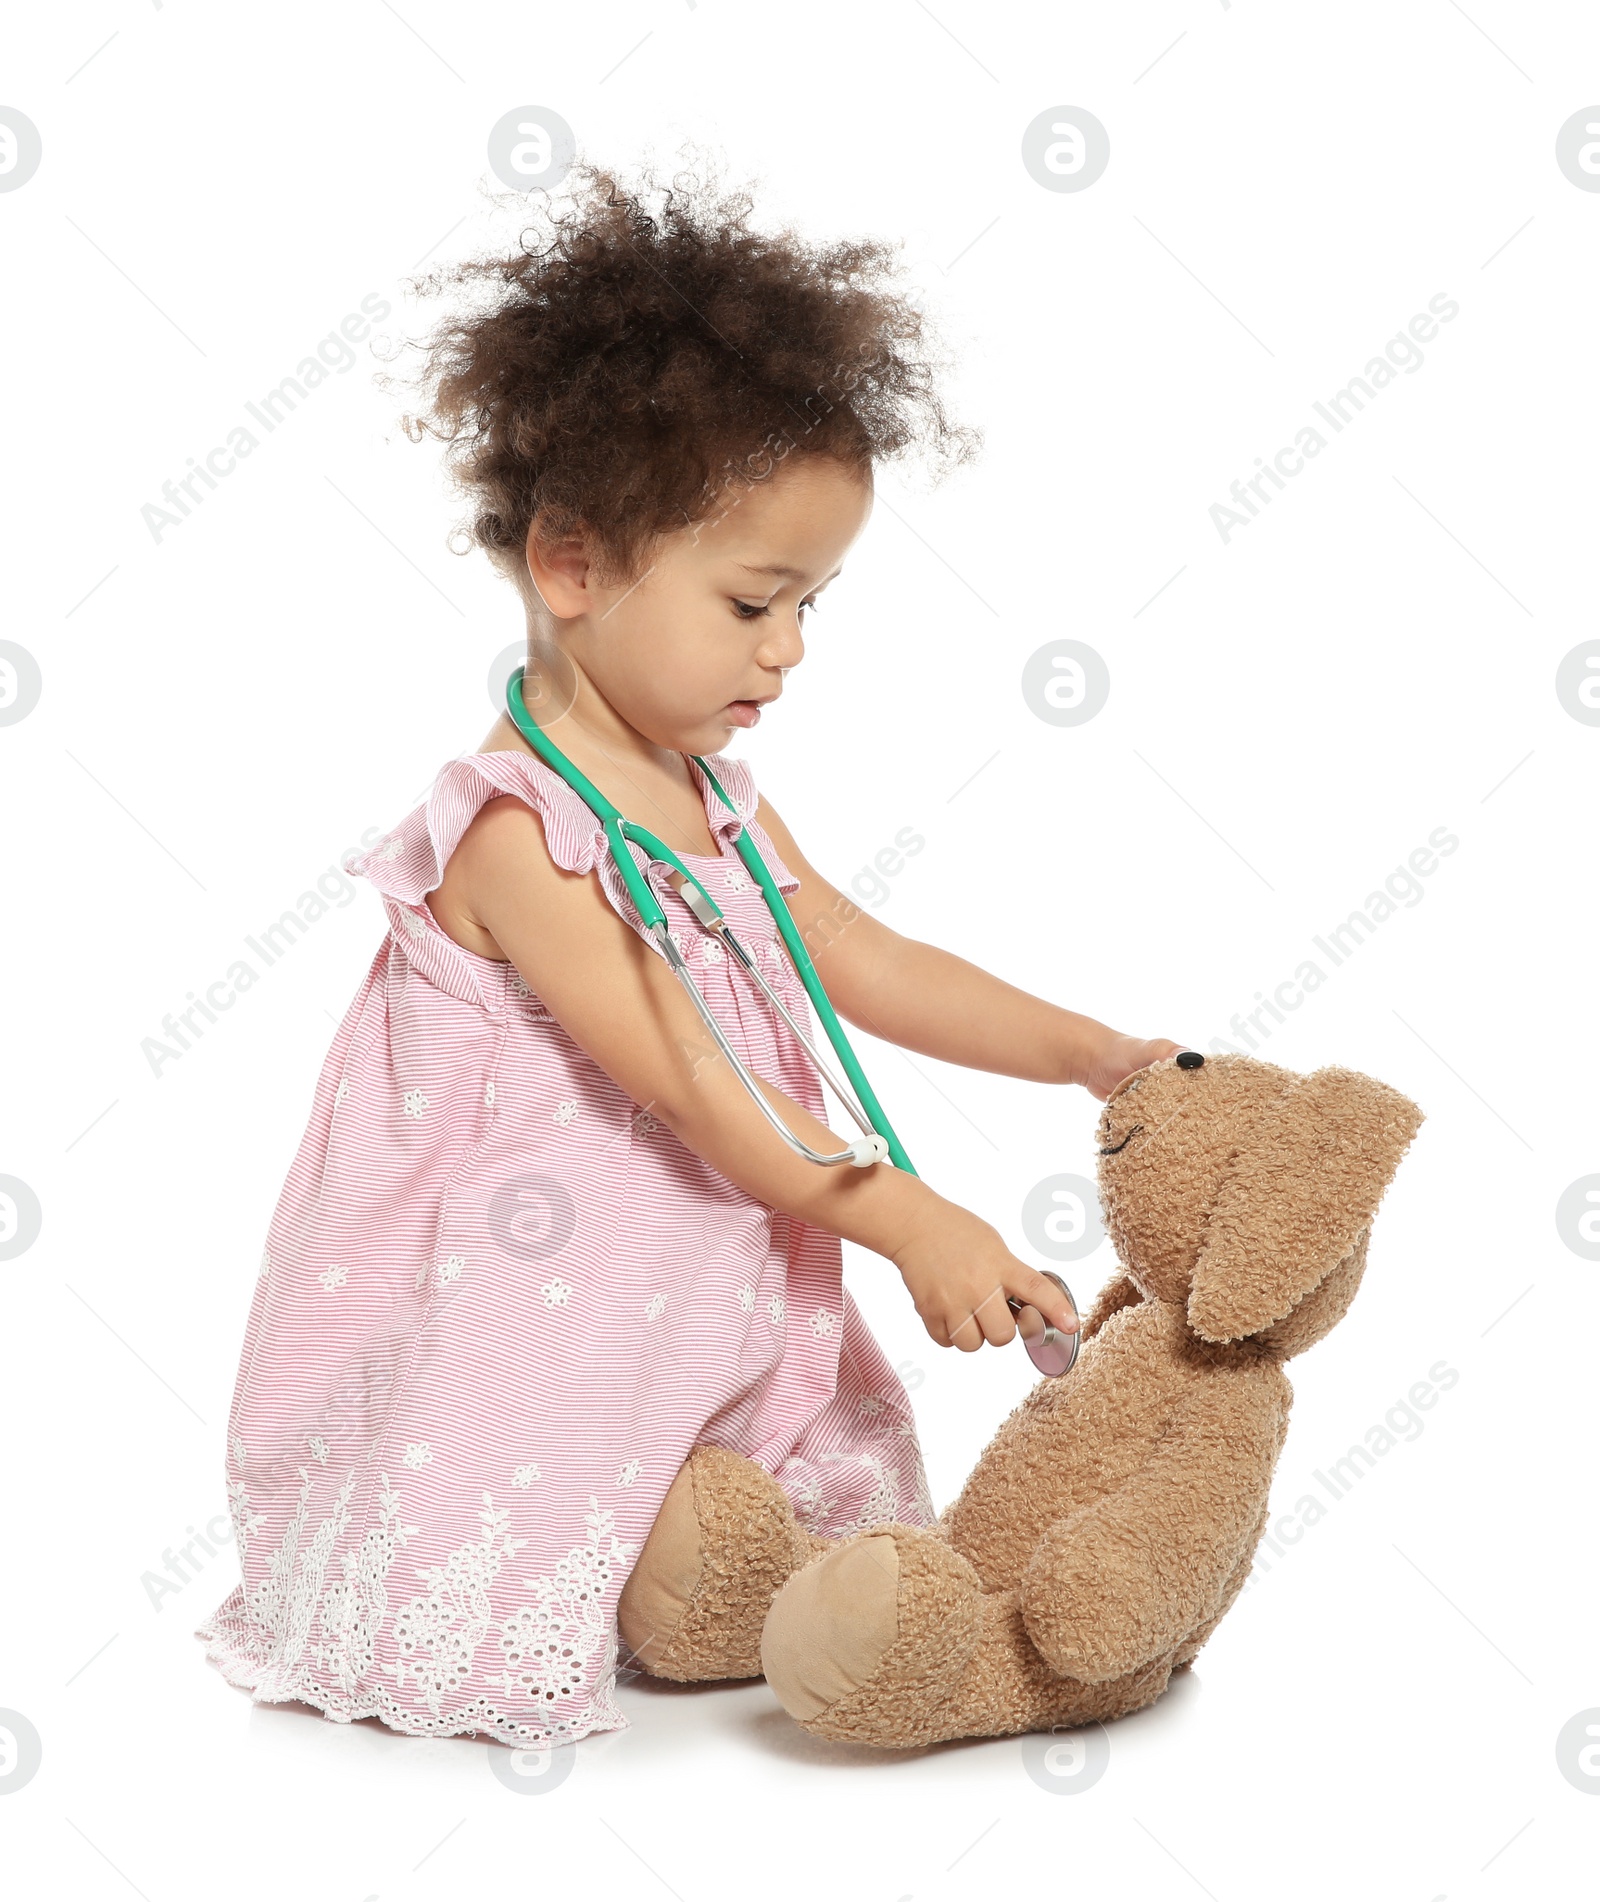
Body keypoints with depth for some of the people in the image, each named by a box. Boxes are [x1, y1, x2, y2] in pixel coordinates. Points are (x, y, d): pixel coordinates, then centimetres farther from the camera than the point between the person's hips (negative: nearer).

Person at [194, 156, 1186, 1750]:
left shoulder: (712, 798, 7)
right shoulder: (513, 832, -21)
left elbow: (865, 962, 10)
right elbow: (685, 1077, -24)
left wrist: (1090, 1053, 1)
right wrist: (909, 1223, -24)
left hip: (703, 1306, 8)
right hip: (517, 1328, -8)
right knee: (499, 1653, -10)